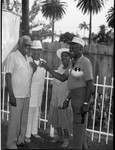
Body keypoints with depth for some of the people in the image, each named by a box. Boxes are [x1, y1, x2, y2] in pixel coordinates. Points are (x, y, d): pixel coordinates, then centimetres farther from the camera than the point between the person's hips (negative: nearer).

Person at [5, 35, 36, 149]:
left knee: (23, 120, 13)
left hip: (26, 95, 7)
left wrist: (34, 69, 5)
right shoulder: (13, 56, -8)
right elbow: (8, 76, -12)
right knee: (14, 120, 0)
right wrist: (11, 96, -16)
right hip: (16, 96, -7)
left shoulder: (27, 58, 14)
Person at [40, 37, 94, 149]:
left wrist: (86, 104, -20)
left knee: (78, 125, -4)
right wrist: (48, 68, 5)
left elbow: (90, 84, -17)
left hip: (82, 97, -9)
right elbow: (62, 78, 12)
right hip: (75, 97, 9)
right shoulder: (73, 63, 12)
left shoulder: (85, 62, -15)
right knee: (80, 125, 16)